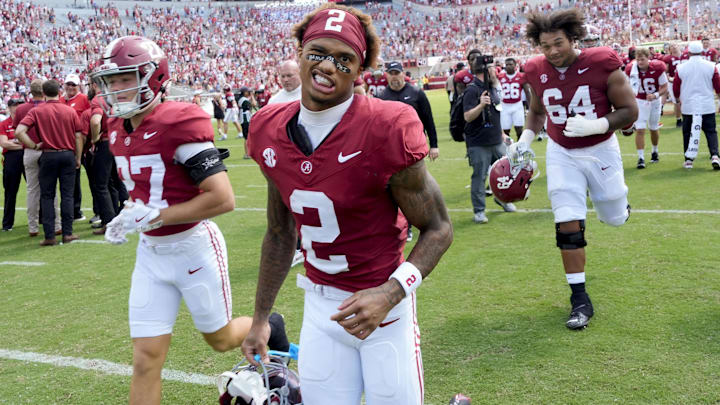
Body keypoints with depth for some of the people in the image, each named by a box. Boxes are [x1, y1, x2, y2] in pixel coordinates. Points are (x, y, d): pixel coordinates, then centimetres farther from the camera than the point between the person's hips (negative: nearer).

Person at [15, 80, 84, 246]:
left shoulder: (37, 111, -3)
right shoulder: (70, 111, 2)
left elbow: (19, 131, -14)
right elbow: (78, 137, 3)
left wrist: (34, 146, -3)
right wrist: (78, 158, 12)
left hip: (48, 156, -1)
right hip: (68, 154, 1)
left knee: (47, 196, 6)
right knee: (67, 195, 7)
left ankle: (50, 235, 4)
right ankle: (67, 233, 8)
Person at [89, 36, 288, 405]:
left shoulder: (178, 124, -22)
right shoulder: (118, 128, 3)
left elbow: (222, 198, -26)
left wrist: (155, 217, -23)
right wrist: (128, 217, 0)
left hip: (193, 247, -6)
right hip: (151, 252, 7)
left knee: (219, 339, 16)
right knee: (146, 359, 5)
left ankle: (268, 328, 47)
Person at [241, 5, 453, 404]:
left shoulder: (385, 130, -19)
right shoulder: (272, 133, -2)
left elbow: (438, 229, -12)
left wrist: (390, 293, -27)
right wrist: (260, 317, 15)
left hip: (380, 302, -4)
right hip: (319, 305, 5)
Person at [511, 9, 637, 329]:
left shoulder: (602, 64, -20)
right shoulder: (537, 71, -9)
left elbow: (629, 111, -15)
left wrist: (596, 125, -31)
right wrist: (525, 140, -5)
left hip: (601, 151, -1)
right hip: (562, 154, 2)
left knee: (614, 219, 14)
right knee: (568, 226, -7)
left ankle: (617, 200, 54)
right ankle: (580, 301, 3)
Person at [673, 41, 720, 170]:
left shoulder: (681, 68, -4)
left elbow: (675, 89, 4)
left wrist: (679, 99, 25)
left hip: (688, 106, 0)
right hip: (708, 106, 0)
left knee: (688, 133, 10)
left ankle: (688, 159, 12)